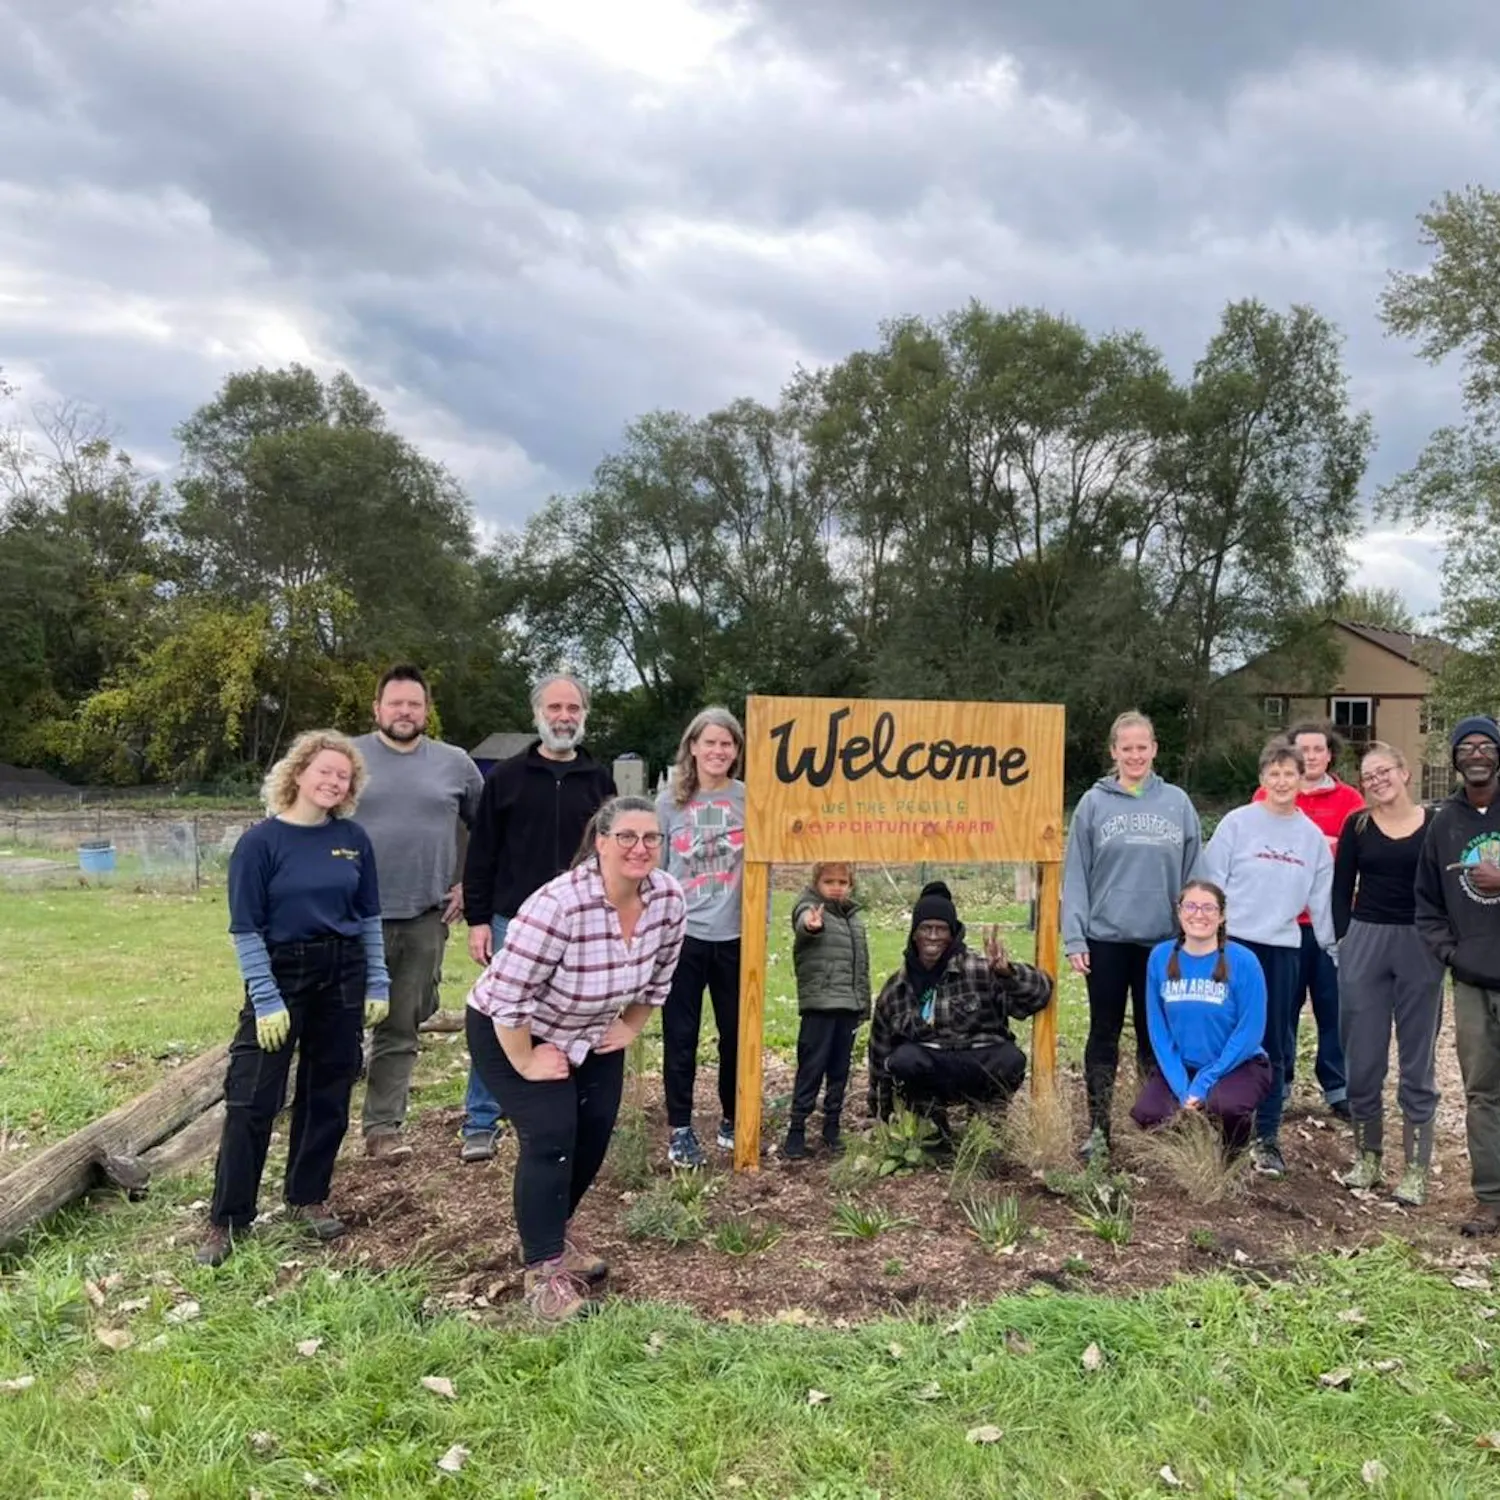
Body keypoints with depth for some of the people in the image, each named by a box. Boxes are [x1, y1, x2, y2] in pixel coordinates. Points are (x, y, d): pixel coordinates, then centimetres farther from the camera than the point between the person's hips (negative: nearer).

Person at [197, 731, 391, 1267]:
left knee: (328, 1093, 11)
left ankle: (309, 1197, 27)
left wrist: (378, 983, 5)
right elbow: (246, 929, -10)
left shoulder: (353, 839, 1)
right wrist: (266, 999, -14)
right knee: (252, 1097, -3)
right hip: (279, 973, -4)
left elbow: (369, 917, 8)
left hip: (343, 976, 4)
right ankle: (225, 1219, 8)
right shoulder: (260, 841, -10)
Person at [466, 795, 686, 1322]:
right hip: (511, 1032, -7)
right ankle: (543, 1267, 0)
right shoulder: (559, 904, -37)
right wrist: (526, 1063, -23)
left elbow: (658, 974, 3)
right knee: (550, 1136, -14)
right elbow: (507, 993, -32)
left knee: (595, 1134, 8)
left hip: (591, 1036, 7)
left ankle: (551, 1235, 32)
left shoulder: (668, 898, -16)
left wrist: (630, 1028, 5)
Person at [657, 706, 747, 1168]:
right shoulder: (670, 801, 1)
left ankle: (732, 1119, 29)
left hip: (736, 935, 0)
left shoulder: (751, 800, -1)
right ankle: (679, 1127, 18)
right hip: (680, 934, 0)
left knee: (736, 1032, 11)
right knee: (680, 1035, 5)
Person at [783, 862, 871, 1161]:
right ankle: (796, 1129, 5)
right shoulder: (809, 907, -5)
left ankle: (832, 1127, 23)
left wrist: (864, 1004, 22)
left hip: (849, 1006, 6)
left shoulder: (853, 915, 16)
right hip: (819, 1004, -6)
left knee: (840, 1069, 12)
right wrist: (811, 924, -57)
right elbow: (804, 922, -33)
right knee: (811, 1068, -4)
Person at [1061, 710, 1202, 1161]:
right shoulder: (1094, 803, -1)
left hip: (1163, 939, 1)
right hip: (1106, 937, -1)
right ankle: (1098, 1128, 16)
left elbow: (1193, 873, 5)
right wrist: (1074, 938, -8)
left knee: (1154, 1034, 12)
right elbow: (1075, 874, -2)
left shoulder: (1178, 803, 3)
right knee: (1105, 1034, 7)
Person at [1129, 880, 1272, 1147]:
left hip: (1238, 1064, -2)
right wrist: (1181, 1087, -12)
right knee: (1147, 1113, -23)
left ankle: (1233, 1156, 3)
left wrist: (1203, 1084, -18)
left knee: (1223, 1105, -34)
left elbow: (1250, 1032, -15)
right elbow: (1158, 1028, -3)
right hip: (1180, 1065, 3)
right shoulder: (1160, 957, -6)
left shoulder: (1243, 961, -15)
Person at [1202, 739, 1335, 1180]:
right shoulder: (1237, 823, -3)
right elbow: (1212, 883, -3)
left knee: (1276, 1045, 7)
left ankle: (1267, 1136, 15)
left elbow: (1321, 898, 11)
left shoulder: (1312, 836, 8)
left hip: (1284, 948, 3)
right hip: (1235, 943, -3)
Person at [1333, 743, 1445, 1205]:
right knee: (1363, 1059, 6)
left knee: (1417, 1061, 5)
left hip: (1421, 947, -1)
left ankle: (1415, 1170, 12)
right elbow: (1342, 889, 6)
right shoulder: (1357, 826, 4)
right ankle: (1366, 1158, 20)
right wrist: (1343, 940, -2)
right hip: (1364, 942, 1)